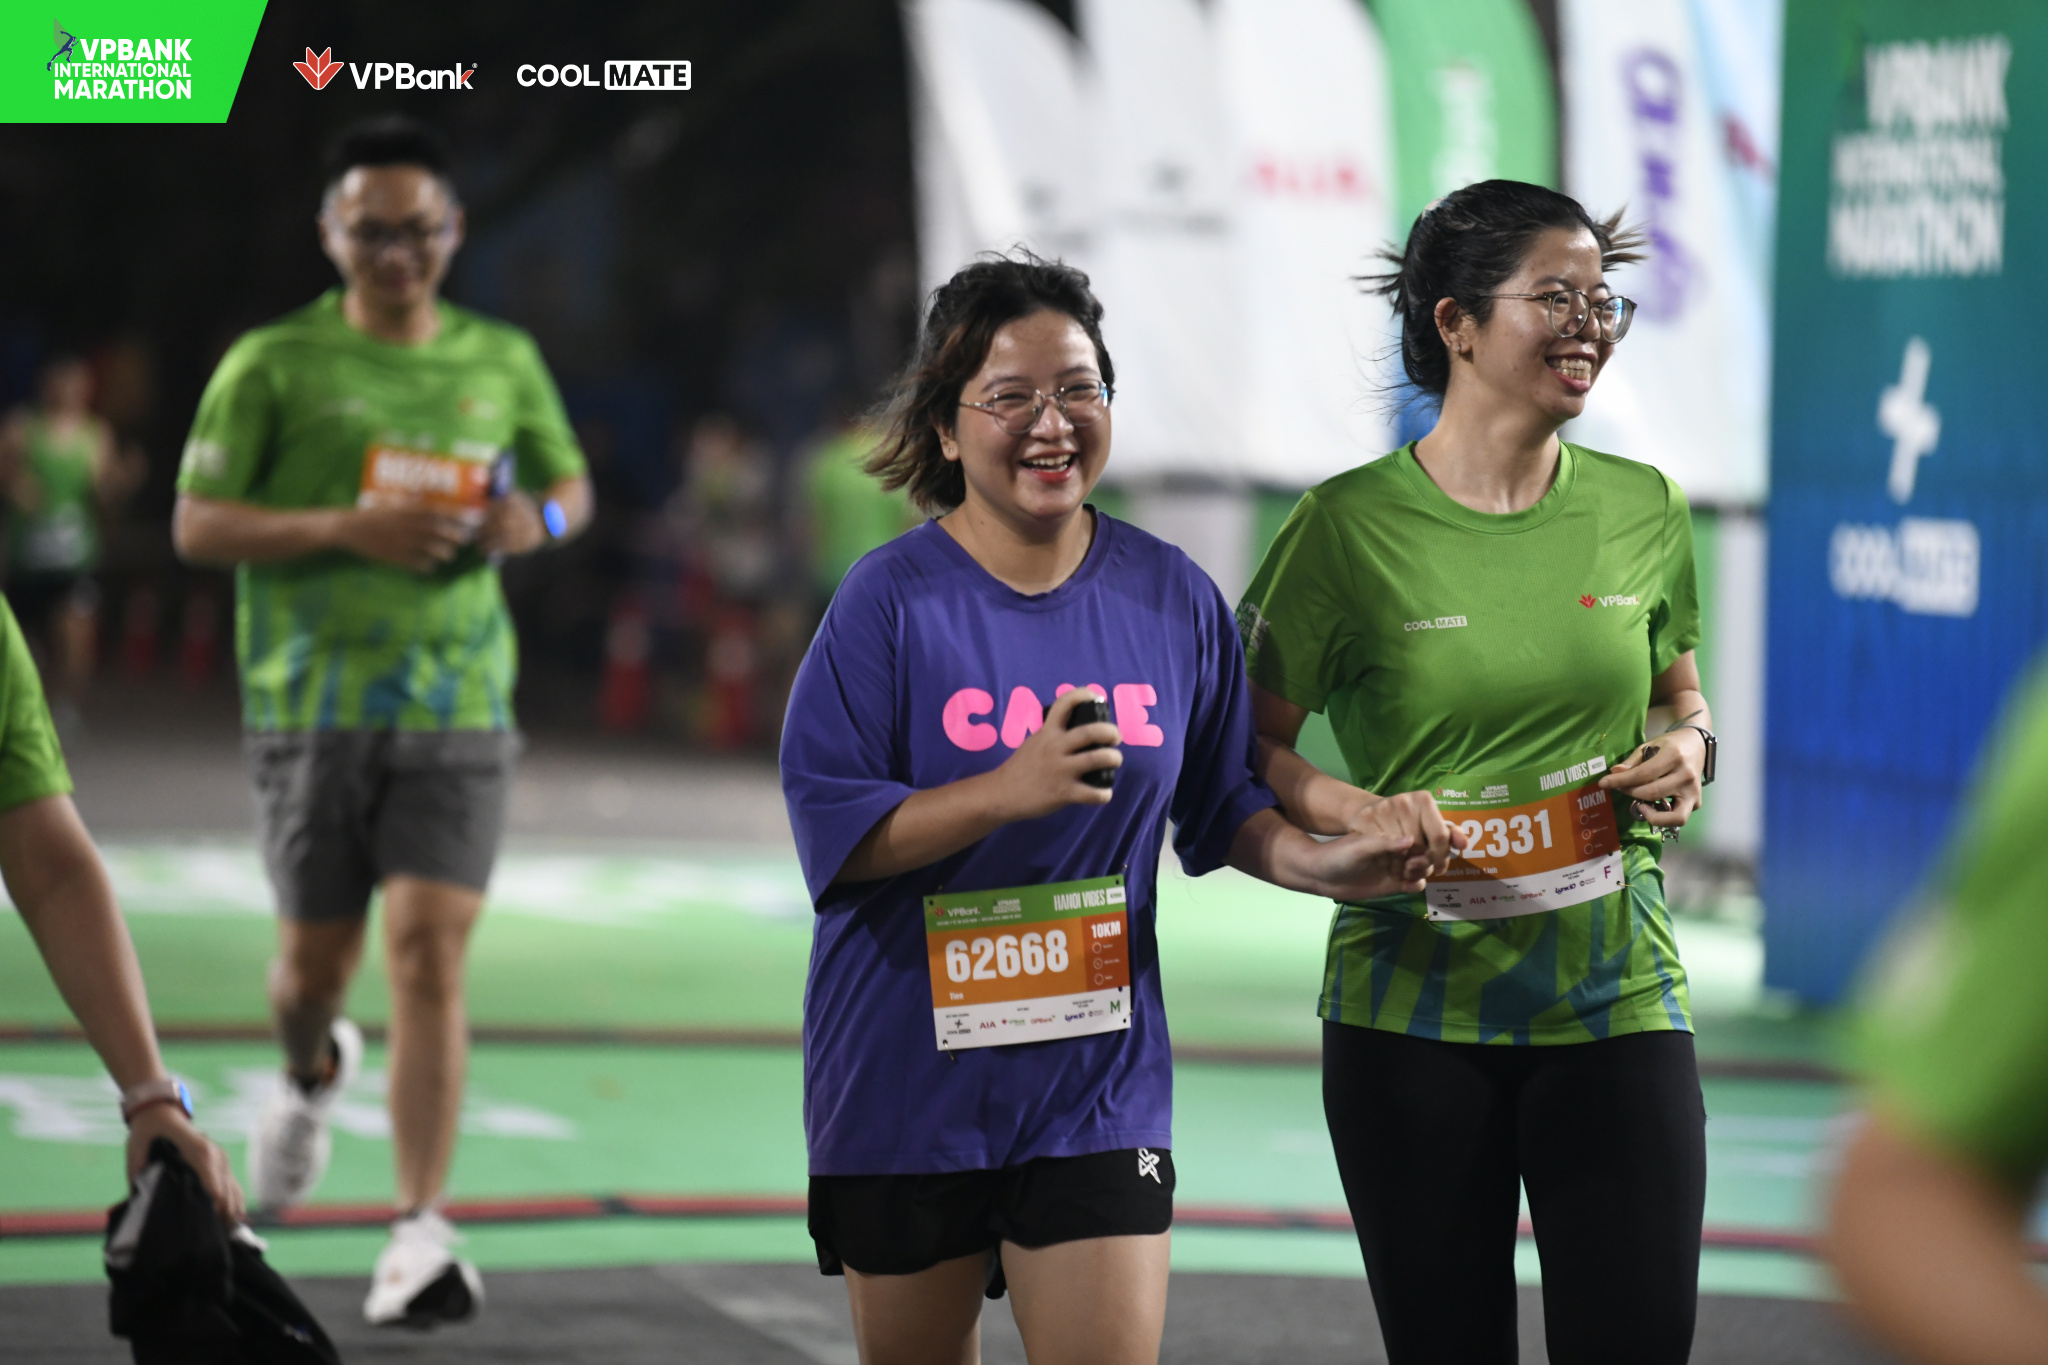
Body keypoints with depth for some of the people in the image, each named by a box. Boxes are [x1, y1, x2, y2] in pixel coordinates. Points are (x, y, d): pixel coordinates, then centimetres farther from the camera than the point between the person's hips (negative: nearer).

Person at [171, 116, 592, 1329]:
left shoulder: (503, 360, 9)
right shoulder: (274, 364, 0)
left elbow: (571, 483, 23)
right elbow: (197, 525, -3)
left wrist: (538, 520, -2)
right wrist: (348, 527, -16)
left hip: (459, 706, 1)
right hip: (315, 704, -1)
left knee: (431, 955, -11)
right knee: (318, 961, 7)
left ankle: (421, 1235, -11)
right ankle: (313, 1072, 45)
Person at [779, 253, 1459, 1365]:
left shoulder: (1172, 598, 3)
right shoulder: (892, 599, -8)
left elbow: (1221, 805, 13)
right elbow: (829, 827, -13)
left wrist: (1327, 864, -5)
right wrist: (1010, 790, -24)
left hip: (1099, 1078, 2)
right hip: (905, 1081, -2)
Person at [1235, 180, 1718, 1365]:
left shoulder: (1644, 511, 6)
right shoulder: (1350, 526, -5)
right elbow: (1251, 746, -1)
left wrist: (1688, 752, -1)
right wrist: (1365, 823, -17)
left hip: (1615, 996, 2)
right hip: (1414, 1007, -2)